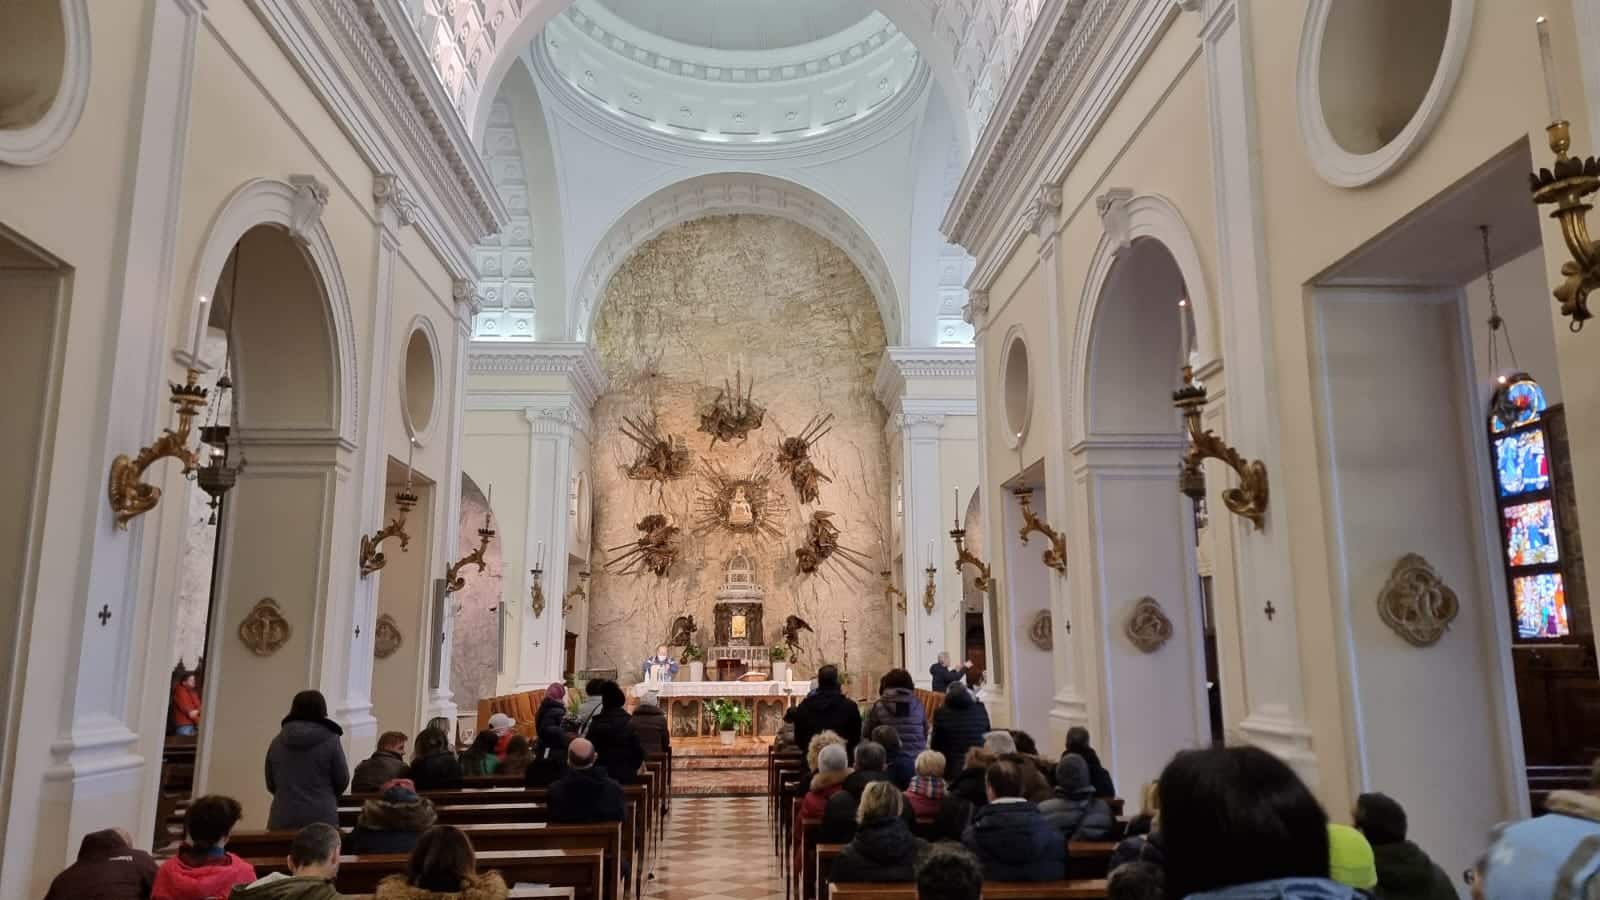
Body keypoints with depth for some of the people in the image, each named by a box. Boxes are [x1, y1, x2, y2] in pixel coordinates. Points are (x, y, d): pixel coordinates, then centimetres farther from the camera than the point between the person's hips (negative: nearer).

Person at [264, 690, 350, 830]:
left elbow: (270, 784, 14)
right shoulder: (330, 740, -6)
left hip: (283, 818, 3)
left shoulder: (277, 742, 5)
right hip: (321, 816, -3)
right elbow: (342, 781, 1)